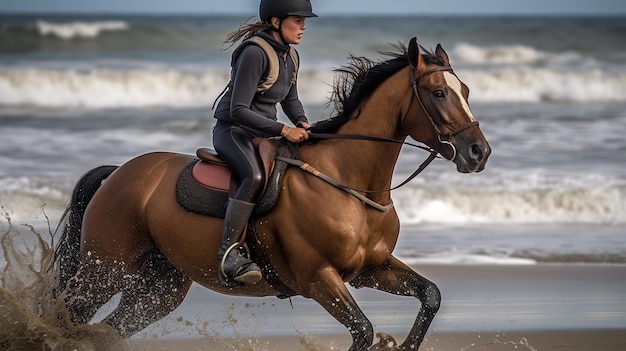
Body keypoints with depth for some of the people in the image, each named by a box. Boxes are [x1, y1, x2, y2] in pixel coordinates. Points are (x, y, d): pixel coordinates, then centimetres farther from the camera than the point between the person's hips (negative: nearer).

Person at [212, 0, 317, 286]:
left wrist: (301, 123, 1)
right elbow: (238, 110, -24)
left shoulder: (289, 57, 8)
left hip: (263, 134, 9)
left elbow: (290, 100, 23)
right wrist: (283, 130, -27)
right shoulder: (254, 53, -20)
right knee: (255, 176, -36)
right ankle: (229, 254, -39)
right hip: (233, 131, -9)